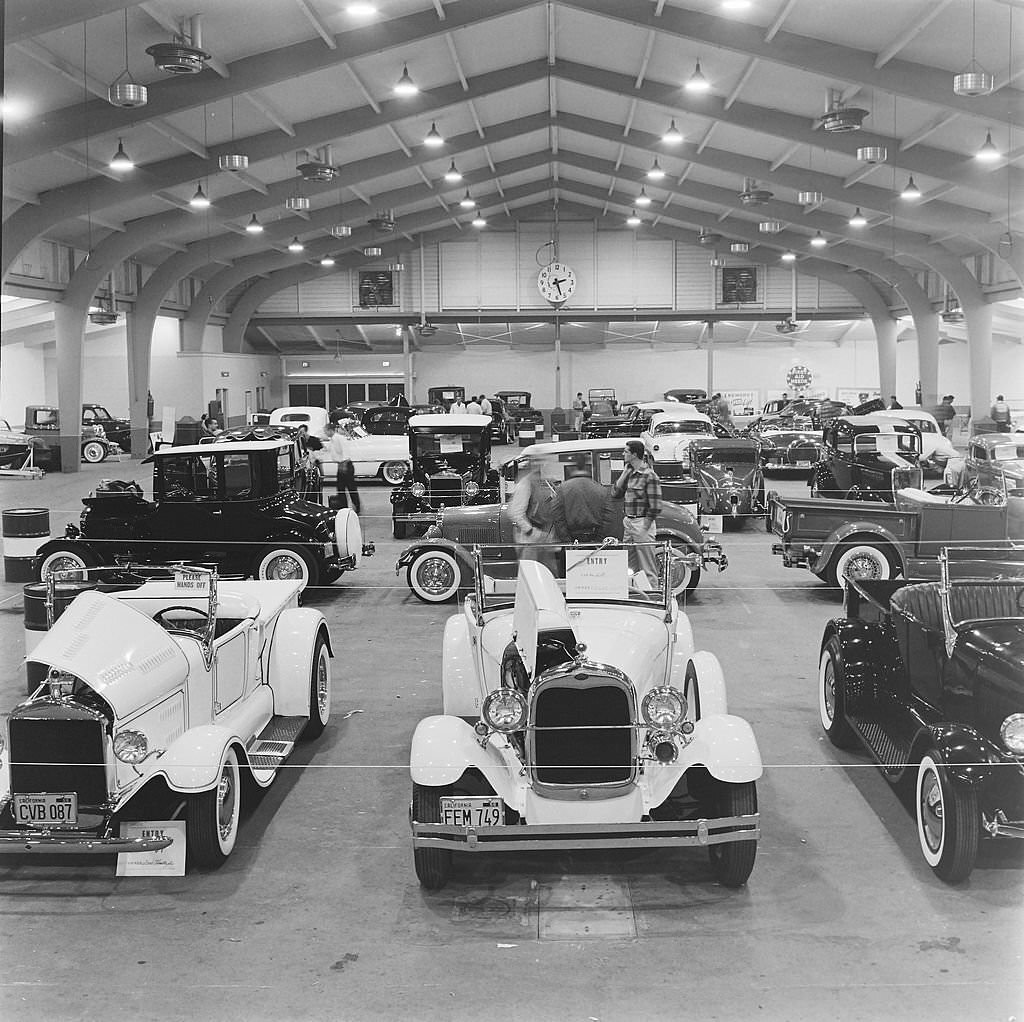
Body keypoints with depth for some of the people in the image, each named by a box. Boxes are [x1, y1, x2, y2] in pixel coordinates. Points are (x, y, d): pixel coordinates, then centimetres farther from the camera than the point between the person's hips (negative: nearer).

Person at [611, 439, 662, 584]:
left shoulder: (649, 476, -13)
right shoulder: (630, 473, 12)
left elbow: (655, 507, -15)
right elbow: (615, 493, 9)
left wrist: (644, 530, -17)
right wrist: (625, 473, 2)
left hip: (642, 523, -8)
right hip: (628, 523, 8)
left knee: (647, 569, -2)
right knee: (631, 568, 14)